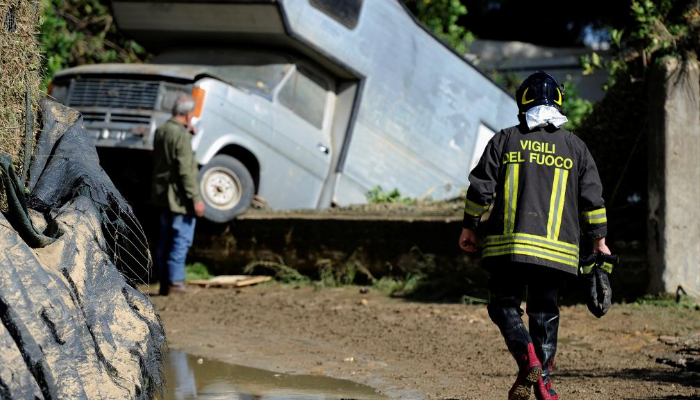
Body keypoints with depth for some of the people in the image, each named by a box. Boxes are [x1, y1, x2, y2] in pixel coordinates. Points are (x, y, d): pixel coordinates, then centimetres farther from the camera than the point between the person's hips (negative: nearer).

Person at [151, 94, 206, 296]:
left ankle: (164, 283, 15)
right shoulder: (181, 135, -17)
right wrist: (196, 198, -19)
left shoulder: (160, 131, 9)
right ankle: (175, 280, -7)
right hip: (179, 196, -9)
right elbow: (185, 170, -21)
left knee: (165, 240, 12)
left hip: (162, 194, 9)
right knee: (182, 239, -5)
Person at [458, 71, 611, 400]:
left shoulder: (504, 140, 5)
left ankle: (528, 359, -17)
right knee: (545, 311, 10)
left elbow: (481, 187, 2)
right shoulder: (574, 146, 9)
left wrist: (469, 226, 12)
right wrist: (598, 240, 16)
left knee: (504, 305, 7)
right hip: (555, 247, 2)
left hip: (507, 243, -1)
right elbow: (592, 198, 8)